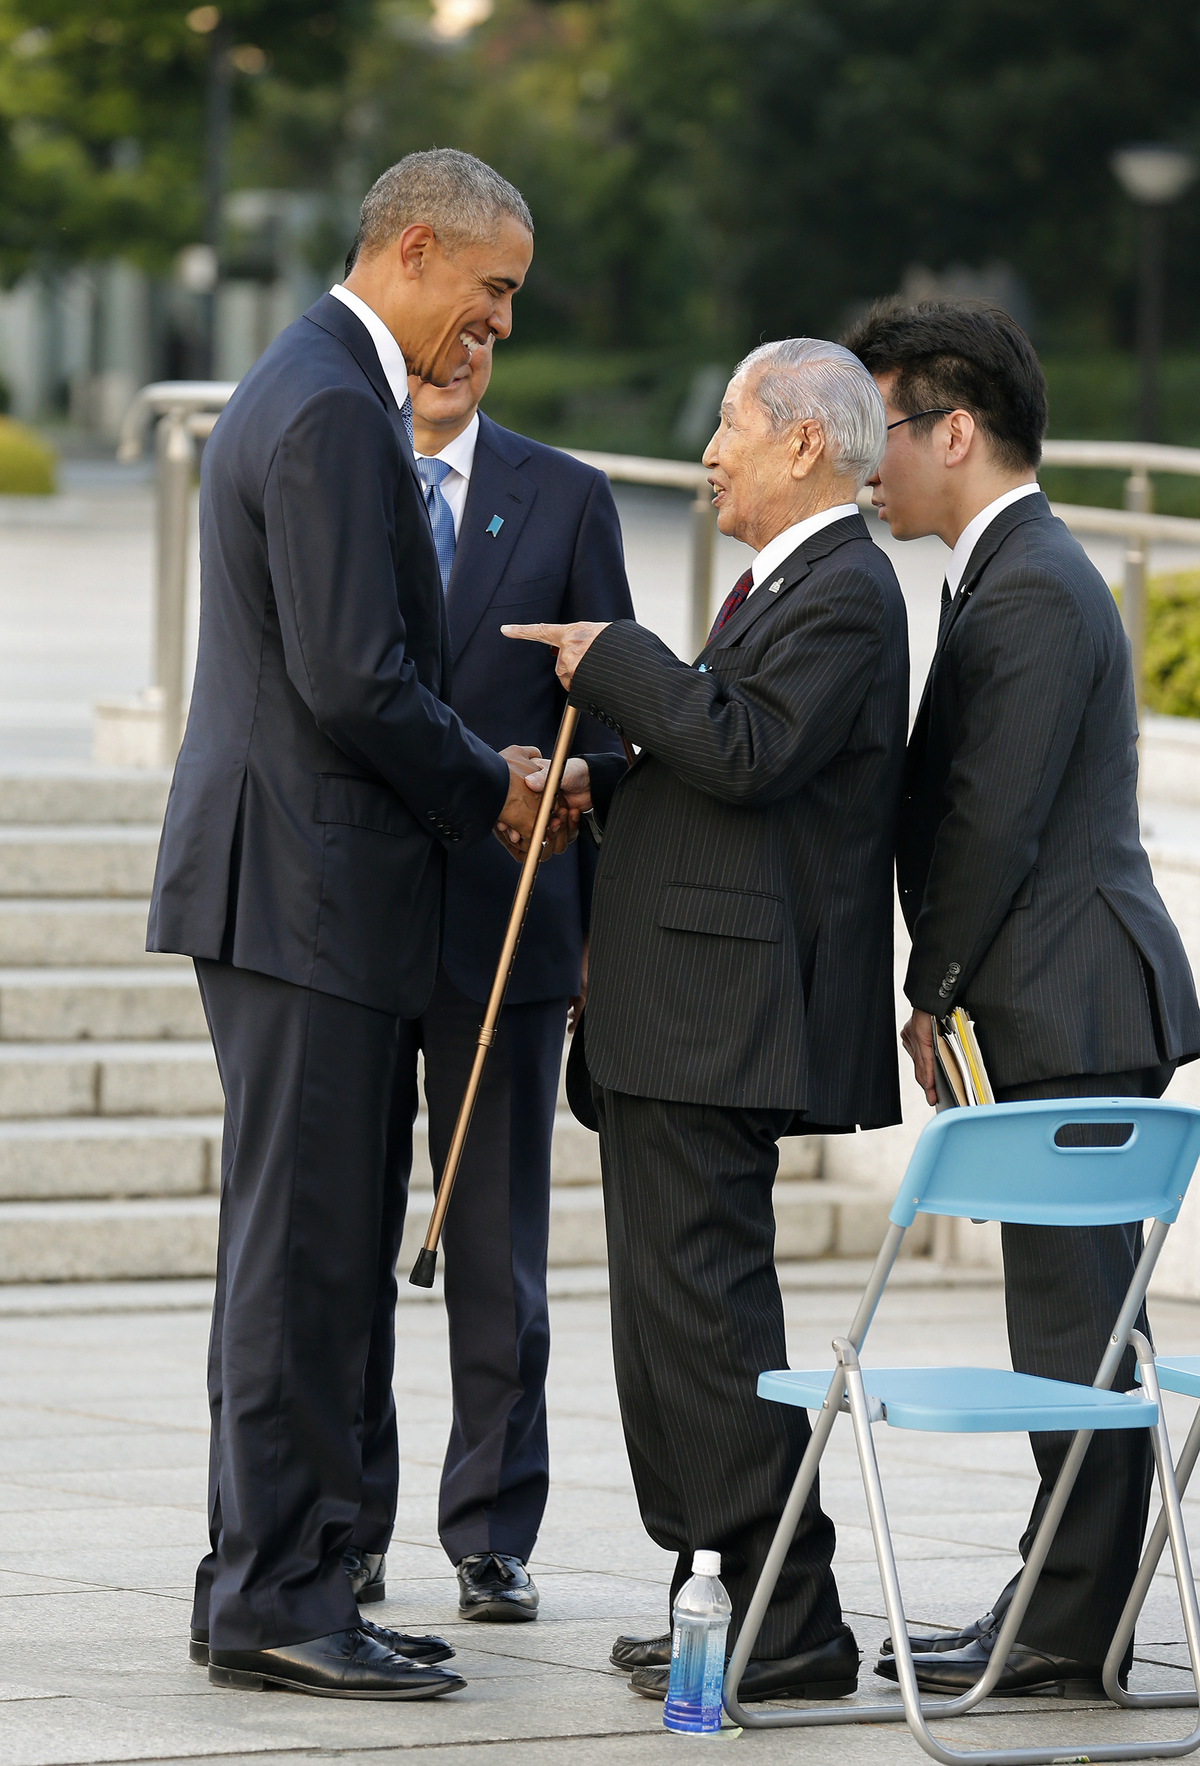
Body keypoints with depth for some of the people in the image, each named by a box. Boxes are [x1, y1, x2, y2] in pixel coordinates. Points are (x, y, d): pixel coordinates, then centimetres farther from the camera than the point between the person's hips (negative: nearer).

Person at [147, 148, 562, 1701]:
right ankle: (274, 1597, -6)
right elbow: (353, 682, -21)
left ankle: (271, 1583, 16)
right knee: (304, 1245, -8)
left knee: (313, 1248, 12)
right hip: (305, 887, -11)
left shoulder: (310, 391, 19)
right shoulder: (332, 413, -16)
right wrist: (486, 793, -7)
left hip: (294, 884, 11)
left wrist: (473, 776, 15)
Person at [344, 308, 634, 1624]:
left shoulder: (565, 500, 6)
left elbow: (605, 721, 6)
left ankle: (493, 1539, 10)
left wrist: (603, 927, 0)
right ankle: (345, 1532, 13)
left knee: (499, 1249, 3)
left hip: (504, 923, 0)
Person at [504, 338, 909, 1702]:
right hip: (683, 1016, 11)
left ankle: (790, 1627, -10)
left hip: (724, 1011, -11)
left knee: (703, 1301, -11)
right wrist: (605, 787, 9)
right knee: (677, 1299, 13)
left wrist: (612, 662, -14)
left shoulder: (844, 592, -12)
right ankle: (747, 1598, 18)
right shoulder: (794, 583, 21)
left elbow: (747, 751, -24)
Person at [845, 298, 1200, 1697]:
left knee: (1074, 1325, -7)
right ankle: (1061, 1607, 16)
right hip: (1060, 1015, 10)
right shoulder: (1017, 573, 19)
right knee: (1071, 1323, 12)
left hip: (1071, 1014, -10)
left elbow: (991, 824, -18)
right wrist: (947, 995, 13)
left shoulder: (1032, 593, -15)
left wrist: (931, 996, -8)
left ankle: (1069, 1631, -5)